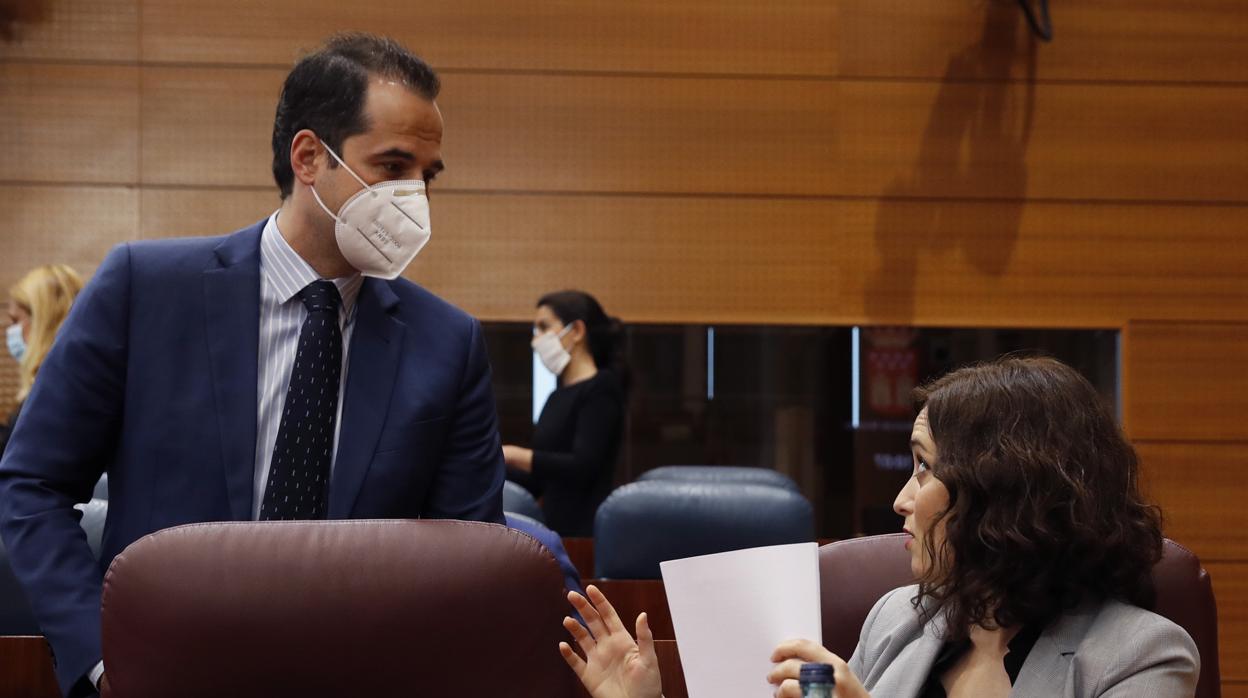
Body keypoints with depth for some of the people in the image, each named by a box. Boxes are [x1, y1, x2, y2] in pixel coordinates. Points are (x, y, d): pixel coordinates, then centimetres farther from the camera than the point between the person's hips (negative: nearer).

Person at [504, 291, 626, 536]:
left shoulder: (600, 389, -7)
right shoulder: (558, 397, 17)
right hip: (557, 527, 8)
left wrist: (513, 455, -21)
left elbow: (582, 468, -19)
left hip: (586, 531, -8)